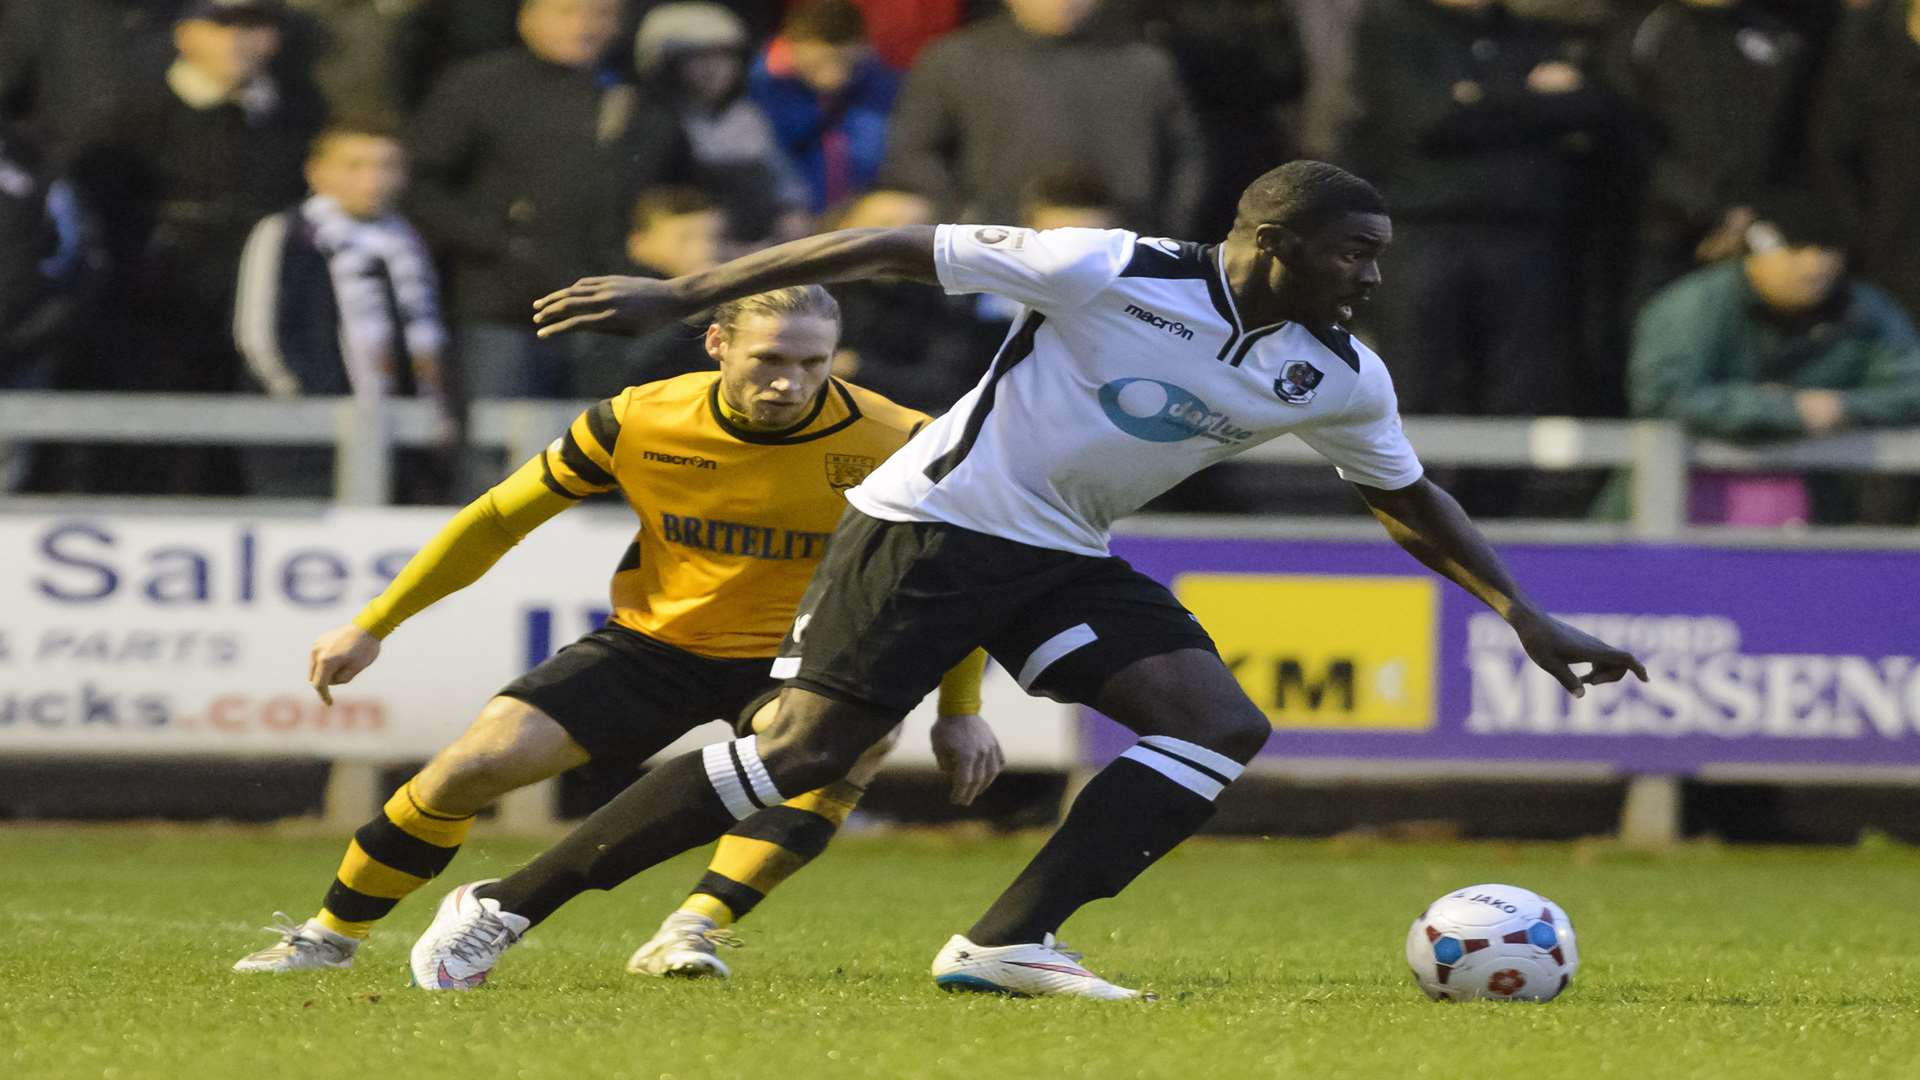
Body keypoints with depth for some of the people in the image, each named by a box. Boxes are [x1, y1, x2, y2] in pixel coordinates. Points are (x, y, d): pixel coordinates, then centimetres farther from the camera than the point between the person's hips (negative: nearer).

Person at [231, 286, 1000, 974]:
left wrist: (962, 711, -9)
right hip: (652, 640, 1)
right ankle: (331, 935, 11)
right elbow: (498, 518, -3)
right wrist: (372, 626, 0)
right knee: (472, 765, -11)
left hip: (789, 658, -1)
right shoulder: (640, 422, -17)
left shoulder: (885, 441, -21)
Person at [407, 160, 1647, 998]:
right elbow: (897, 249, -16)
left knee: (1224, 726, -12)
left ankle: (1007, 944, -15)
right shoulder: (1116, 274, -20)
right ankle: (505, 908, -6)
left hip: (1067, 559, 7)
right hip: (933, 523, -7)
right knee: (802, 753, -16)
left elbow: (1410, 500, 18)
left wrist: (1524, 613, 10)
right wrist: (677, 297, -17)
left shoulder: (1340, 378, -1)